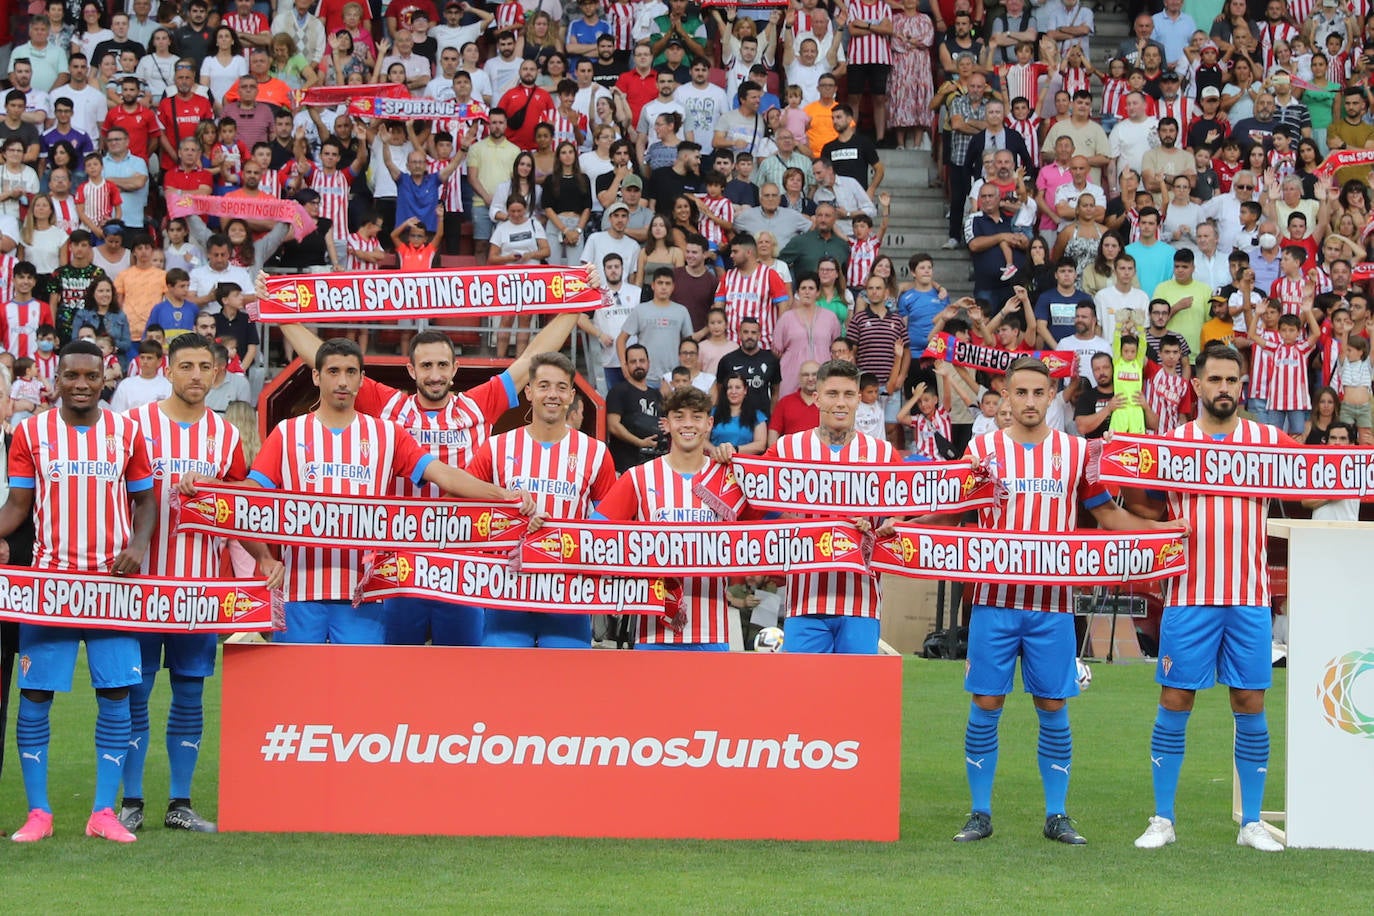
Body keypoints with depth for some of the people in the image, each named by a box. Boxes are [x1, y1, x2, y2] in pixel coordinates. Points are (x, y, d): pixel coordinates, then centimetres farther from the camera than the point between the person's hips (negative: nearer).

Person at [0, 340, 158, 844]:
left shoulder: (127, 432, 7)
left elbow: (144, 500, 12)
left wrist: (138, 546, -6)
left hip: (113, 581, 1)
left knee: (115, 695, -2)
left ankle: (104, 812, 6)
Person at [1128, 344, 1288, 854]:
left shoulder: (1269, 441, 6)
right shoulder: (1172, 443, 5)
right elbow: (1135, 500, 11)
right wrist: (1168, 526, -6)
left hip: (1249, 597, 1)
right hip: (1190, 596, -1)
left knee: (1250, 706, 2)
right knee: (1175, 702, 0)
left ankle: (1252, 823, 10)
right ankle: (1162, 820, 8)